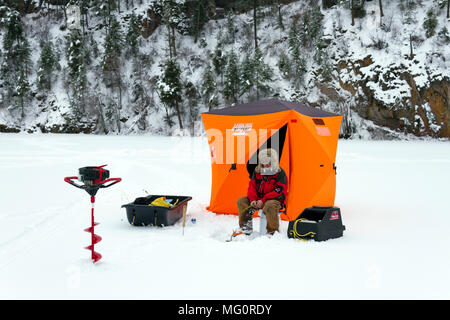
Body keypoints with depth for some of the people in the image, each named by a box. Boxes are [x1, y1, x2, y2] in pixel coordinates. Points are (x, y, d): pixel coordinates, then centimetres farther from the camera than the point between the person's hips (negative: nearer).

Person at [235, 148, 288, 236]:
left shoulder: (280, 173, -11)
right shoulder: (257, 171, 6)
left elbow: (278, 191, -18)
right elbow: (252, 186, 7)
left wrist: (263, 201, -23)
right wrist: (252, 200, -12)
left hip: (274, 200, -6)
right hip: (258, 200, 6)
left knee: (269, 206, -40)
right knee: (241, 201, -7)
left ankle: (273, 232, -23)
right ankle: (246, 228, 1)